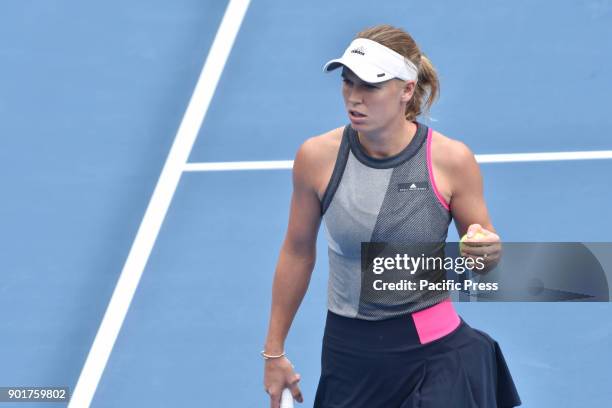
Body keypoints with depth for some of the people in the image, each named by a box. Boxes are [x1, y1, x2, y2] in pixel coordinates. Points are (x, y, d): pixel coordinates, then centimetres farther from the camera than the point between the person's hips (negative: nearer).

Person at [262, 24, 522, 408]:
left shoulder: (451, 160, -12)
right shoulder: (317, 157, -8)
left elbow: (483, 256, 1)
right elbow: (297, 252, 5)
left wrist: (487, 251, -24)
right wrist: (274, 351, 9)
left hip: (434, 352, -1)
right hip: (348, 353, 2)